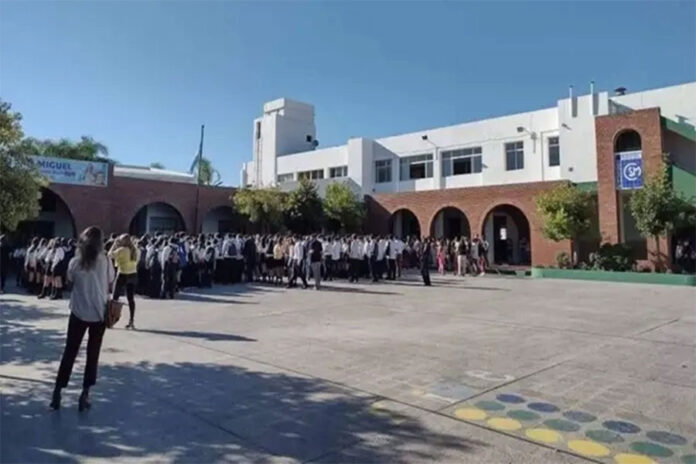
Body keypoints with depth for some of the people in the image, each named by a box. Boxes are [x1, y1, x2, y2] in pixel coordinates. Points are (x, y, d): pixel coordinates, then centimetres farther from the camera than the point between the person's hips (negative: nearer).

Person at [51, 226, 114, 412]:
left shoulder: (75, 262, -6)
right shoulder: (105, 261, -9)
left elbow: (70, 280, 9)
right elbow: (110, 283, 0)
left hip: (79, 312, 1)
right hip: (99, 313, -1)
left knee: (69, 352, 13)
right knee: (93, 354, 9)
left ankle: (57, 392, 17)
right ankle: (85, 394, 12)